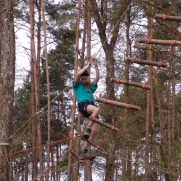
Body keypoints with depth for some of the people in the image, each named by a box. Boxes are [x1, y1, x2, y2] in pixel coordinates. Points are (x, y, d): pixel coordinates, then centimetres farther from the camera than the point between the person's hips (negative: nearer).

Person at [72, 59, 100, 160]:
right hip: (83, 105, -6)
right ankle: (87, 130, -46)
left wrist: (96, 66, 14)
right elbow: (78, 74, 2)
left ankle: (84, 151, -8)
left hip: (91, 106, 6)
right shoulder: (77, 86, 18)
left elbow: (97, 78, 22)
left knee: (94, 131, -10)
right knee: (97, 109, -38)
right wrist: (87, 67, 12)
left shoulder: (90, 87, 31)